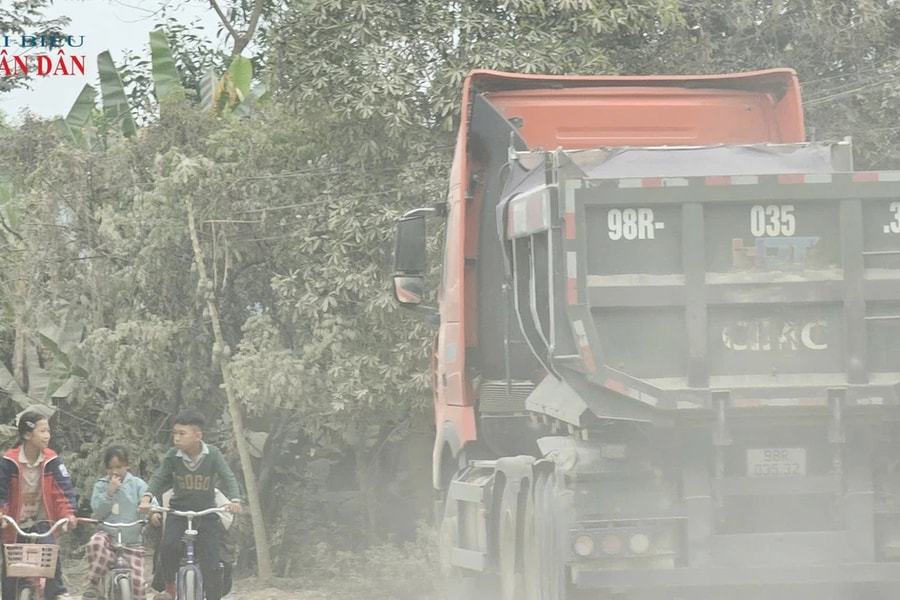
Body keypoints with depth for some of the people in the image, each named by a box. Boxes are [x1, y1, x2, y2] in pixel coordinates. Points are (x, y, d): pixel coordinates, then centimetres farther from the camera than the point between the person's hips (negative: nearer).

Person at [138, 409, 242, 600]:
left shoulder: (212, 454, -10)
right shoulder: (173, 455, -7)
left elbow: (228, 478, -15)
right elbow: (158, 477, -9)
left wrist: (235, 500, -33)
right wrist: (147, 498, -28)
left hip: (207, 513, -1)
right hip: (179, 512, 1)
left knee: (210, 562, -5)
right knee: (168, 546, -24)